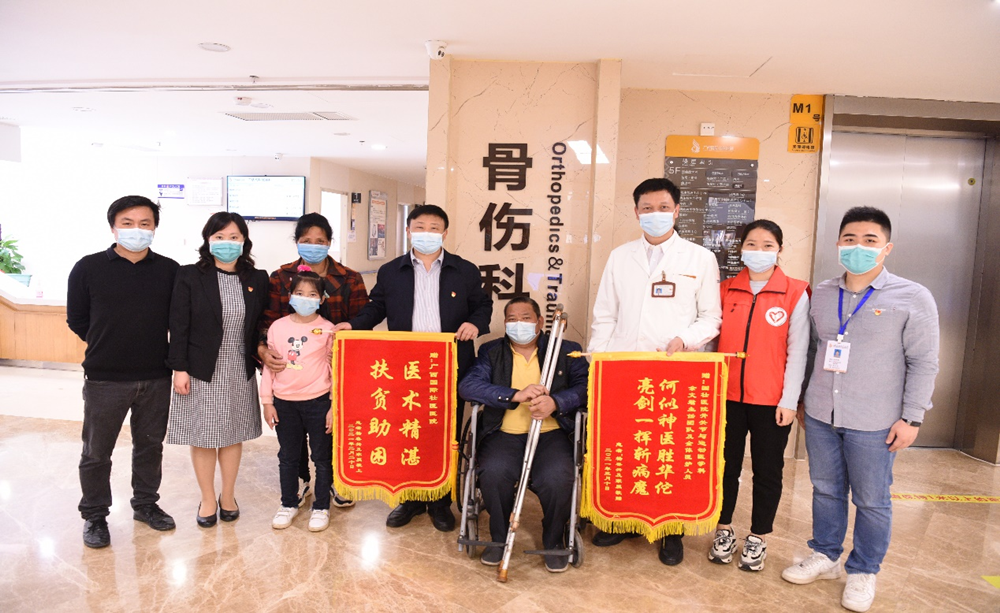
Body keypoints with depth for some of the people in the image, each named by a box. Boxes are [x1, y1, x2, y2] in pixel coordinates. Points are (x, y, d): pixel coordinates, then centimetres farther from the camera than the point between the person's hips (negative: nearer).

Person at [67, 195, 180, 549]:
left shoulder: (170, 271, -1)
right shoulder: (88, 268, -5)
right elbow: (76, 320, 3)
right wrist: (108, 346, 4)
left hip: (156, 378, 2)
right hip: (104, 379, -1)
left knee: (150, 446, 16)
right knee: (96, 452, 10)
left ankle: (145, 504, 35)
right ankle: (94, 516, 29)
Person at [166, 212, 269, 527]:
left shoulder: (257, 279, 2)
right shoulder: (189, 276, -5)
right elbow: (178, 326, -6)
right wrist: (179, 368, -9)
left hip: (240, 373, 2)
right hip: (201, 371, -2)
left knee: (233, 436, 14)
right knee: (203, 437, 8)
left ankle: (228, 496, 32)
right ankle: (208, 500, 27)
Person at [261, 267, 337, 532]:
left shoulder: (328, 329, -5)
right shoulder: (278, 327, 2)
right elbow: (269, 366, 7)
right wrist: (267, 401, 4)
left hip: (318, 401, -2)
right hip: (284, 402, 3)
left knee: (322, 457, 7)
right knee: (287, 456, 15)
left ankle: (321, 507, 23)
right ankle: (288, 504, 33)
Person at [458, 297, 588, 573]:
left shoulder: (566, 350, 10)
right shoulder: (491, 352, 10)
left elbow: (586, 386, -4)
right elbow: (467, 386, -7)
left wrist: (555, 402, -23)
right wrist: (515, 395, -18)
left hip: (551, 434, 0)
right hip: (505, 435, 1)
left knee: (557, 478, -29)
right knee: (493, 473, -29)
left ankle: (554, 541, 5)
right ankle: (499, 538, 3)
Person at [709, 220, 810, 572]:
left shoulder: (795, 294, -4)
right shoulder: (726, 290, 4)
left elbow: (797, 351, -5)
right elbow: (715, 341, 7)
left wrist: (789, 400, -8)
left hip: (771, 401, -2)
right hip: (728, 396, 2)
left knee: (767, 471, 10)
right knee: (726, 466, 12)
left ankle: (758, 538, 28)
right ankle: (724, 530, 30)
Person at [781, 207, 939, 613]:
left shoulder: (913, 298, -7)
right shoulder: (822, 293, 5)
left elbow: (924, 363, -6)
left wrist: (912, 417, -9)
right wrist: (802, 398, 14)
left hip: (874, 423, -4)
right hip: (820, 416, 4)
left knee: (871, 501, 9)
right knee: (825, 490, 16)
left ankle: (863, 572, 28)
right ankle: (824, 557, 34)